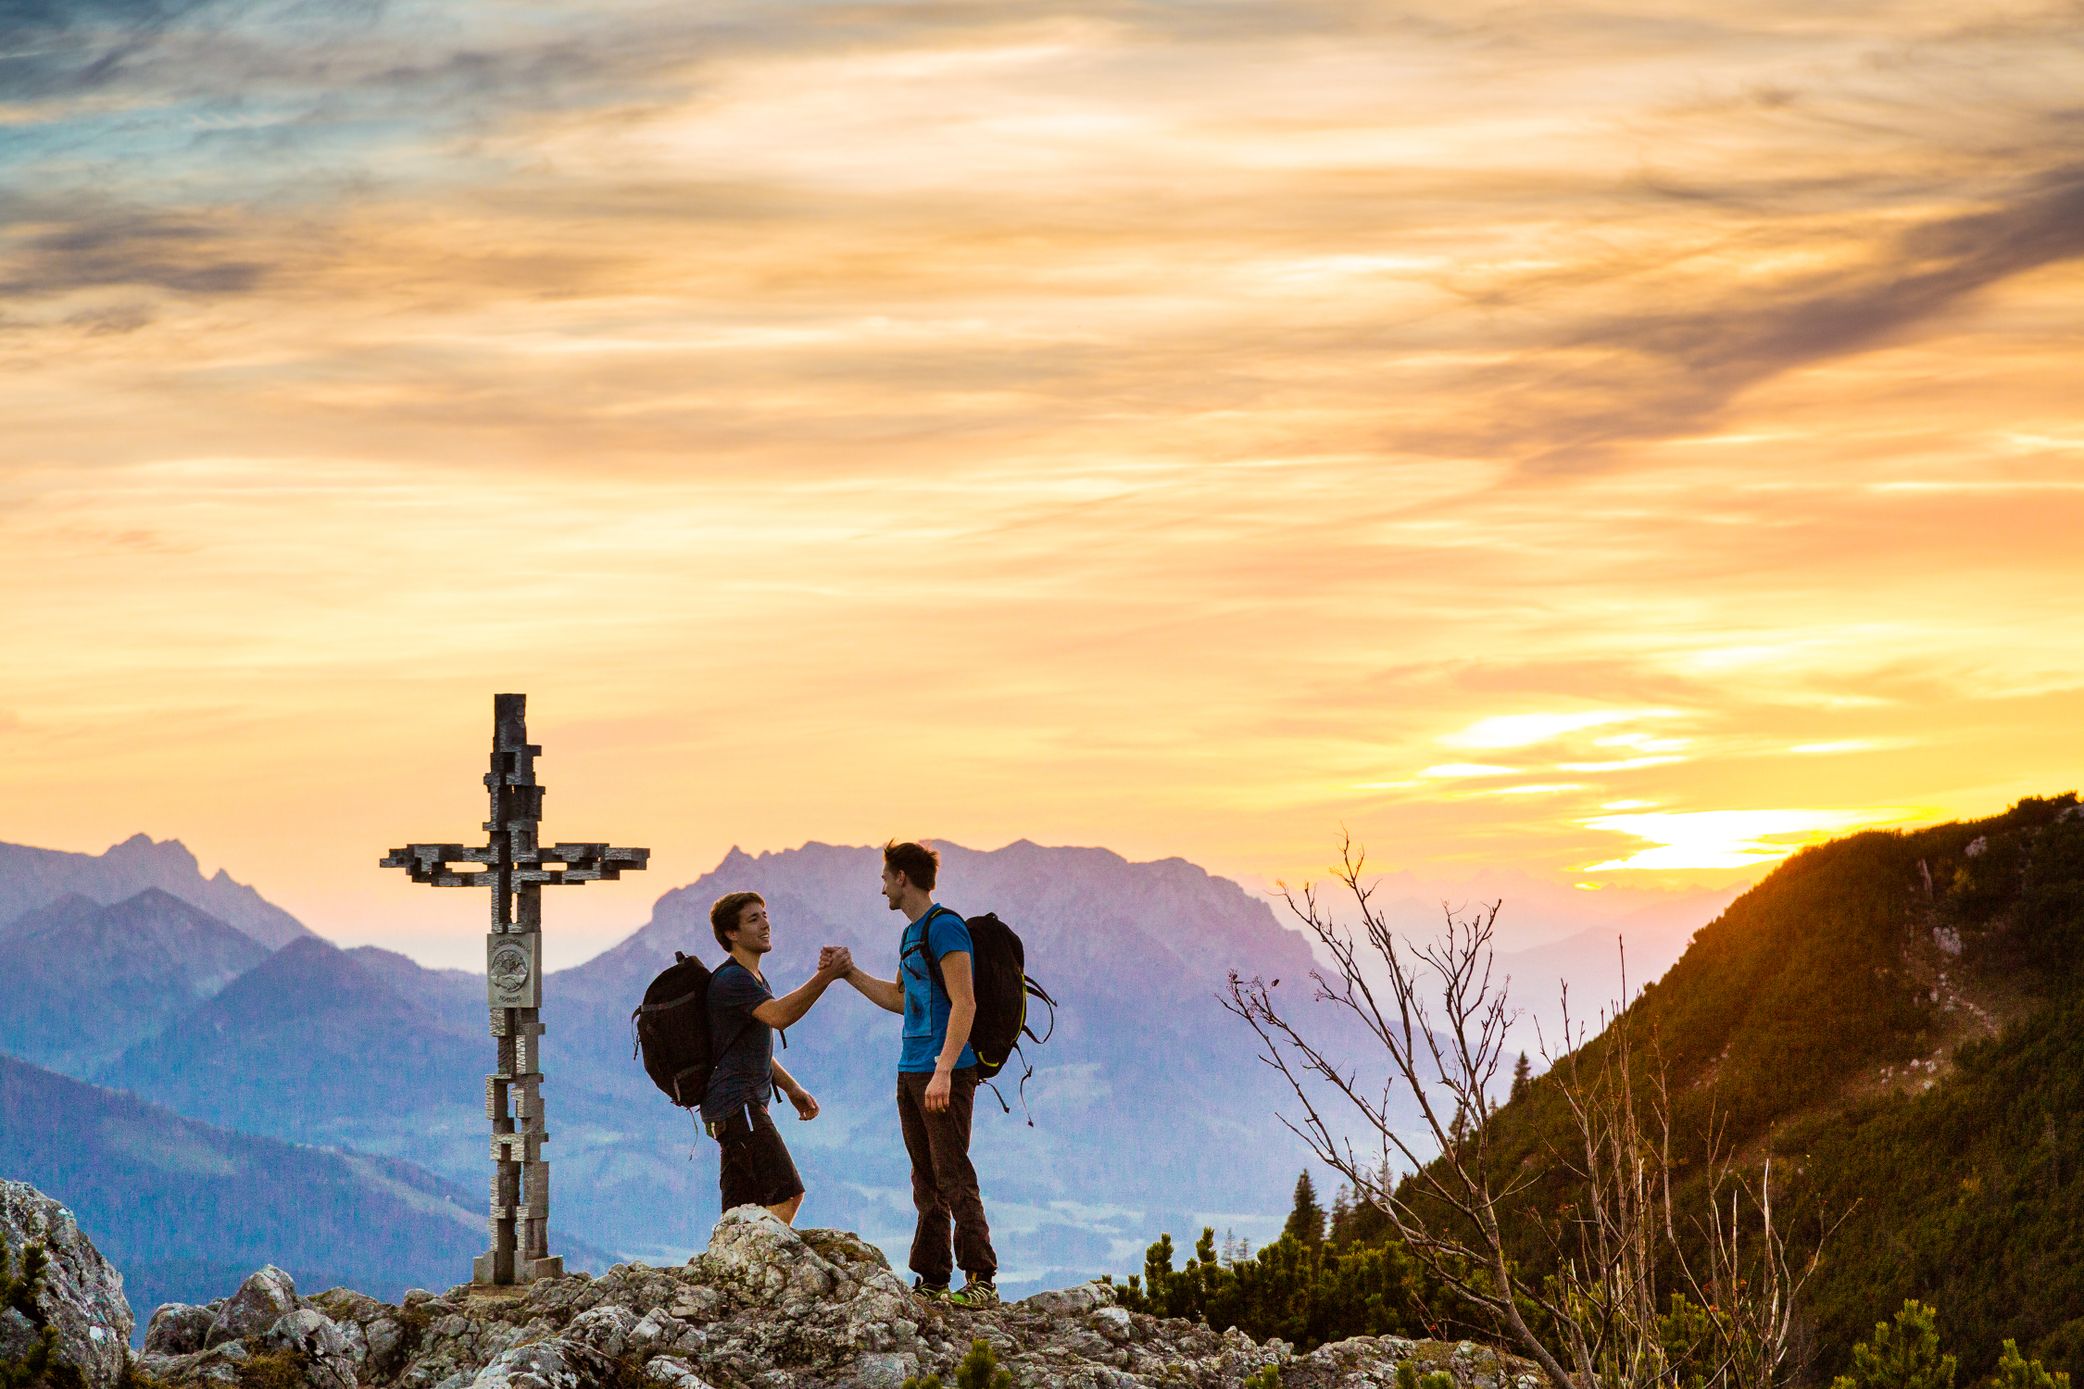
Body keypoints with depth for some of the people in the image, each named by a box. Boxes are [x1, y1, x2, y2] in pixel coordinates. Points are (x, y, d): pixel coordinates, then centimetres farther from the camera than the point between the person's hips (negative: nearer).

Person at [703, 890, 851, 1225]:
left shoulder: (753, 979, 22)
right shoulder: (731, 979, -13)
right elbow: (779, 1015, -30)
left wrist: (792, 1088, 21)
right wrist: (826, 975, -32)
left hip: (742, 1106, 11)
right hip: (737, 1105, -11)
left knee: (744, 1211, 6)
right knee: (787, 1193, -18)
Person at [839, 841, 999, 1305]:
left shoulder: (945, 927, -11)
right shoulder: (911, 935, 18)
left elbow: (964, 1005, -18)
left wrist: (943, 1071, -24)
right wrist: (851, 974, 27)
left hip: (946, 1072, -10)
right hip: (910, 1073, 10)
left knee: (954, 1178, -12)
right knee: (926, 1183, 10)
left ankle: (981, 1280, -12)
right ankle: (932, 1281, 14)